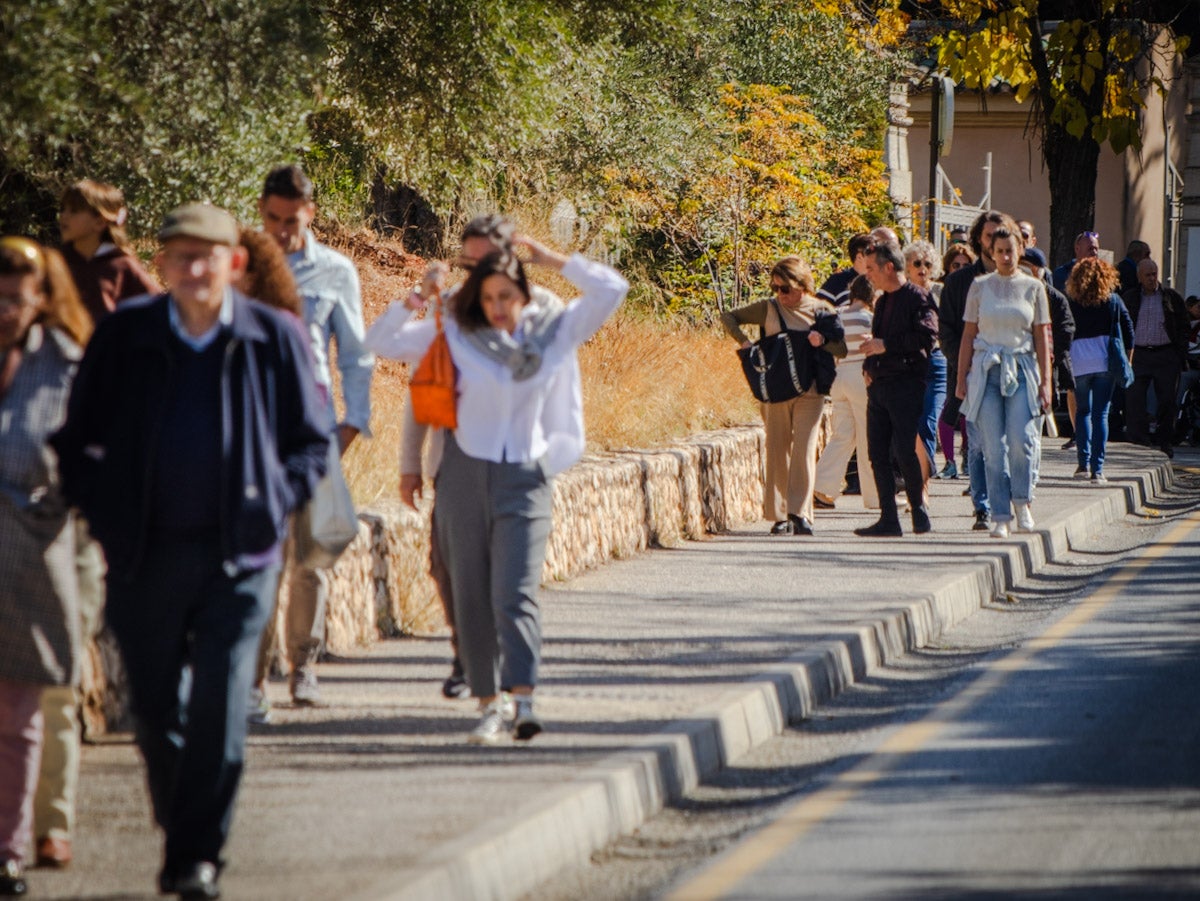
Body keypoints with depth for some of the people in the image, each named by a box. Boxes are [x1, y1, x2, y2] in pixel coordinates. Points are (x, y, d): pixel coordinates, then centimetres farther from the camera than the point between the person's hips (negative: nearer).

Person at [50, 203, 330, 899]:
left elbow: (312, 441, 8)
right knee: (155, 711, 9)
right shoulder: (125, 334, 1)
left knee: (219, 709, -8)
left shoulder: (272, 337, -1)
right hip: (146, 555, 2)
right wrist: (106, 511, -2)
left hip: (238, 557, -2)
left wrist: (270, 504, -5)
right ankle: (180, 835, 29)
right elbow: (78, 437, 8)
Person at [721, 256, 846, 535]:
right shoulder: (768, 309, 5)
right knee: (777, 451, 2)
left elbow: (843, 348, 4)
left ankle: (800, 513, -7)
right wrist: (743, 341, -2)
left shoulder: (822, 311, 2)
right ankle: (779, 515, 7)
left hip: (809, 390, -1)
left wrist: (823, 342, -15)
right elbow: (728, 317, 14)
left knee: (804, 449, -9)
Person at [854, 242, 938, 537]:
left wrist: (885, 345, -16)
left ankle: (920, 510, 8)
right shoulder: (883, 302, 20)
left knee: (906, 452, -8)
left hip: (906, 383, -8)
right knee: (878, 453, 3)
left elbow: (927, 336, -18)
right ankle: (889, 519, 6)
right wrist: (869, 365, 8)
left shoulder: (918, 298, -6)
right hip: (879, 386, 8)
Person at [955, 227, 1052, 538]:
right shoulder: (980, 286, 8)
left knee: (1021, 438, -15)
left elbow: (1042, 338, 8)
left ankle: (1023, 501, 6)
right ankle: (1000, 516, 0)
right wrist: (962, 378, 5)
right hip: (986, 370, 0)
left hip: (1022, 369, 0)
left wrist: (1045, 381, 2)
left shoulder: (1034, 287, 7)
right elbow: (968, 334, 10)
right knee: (993, 446, -4)